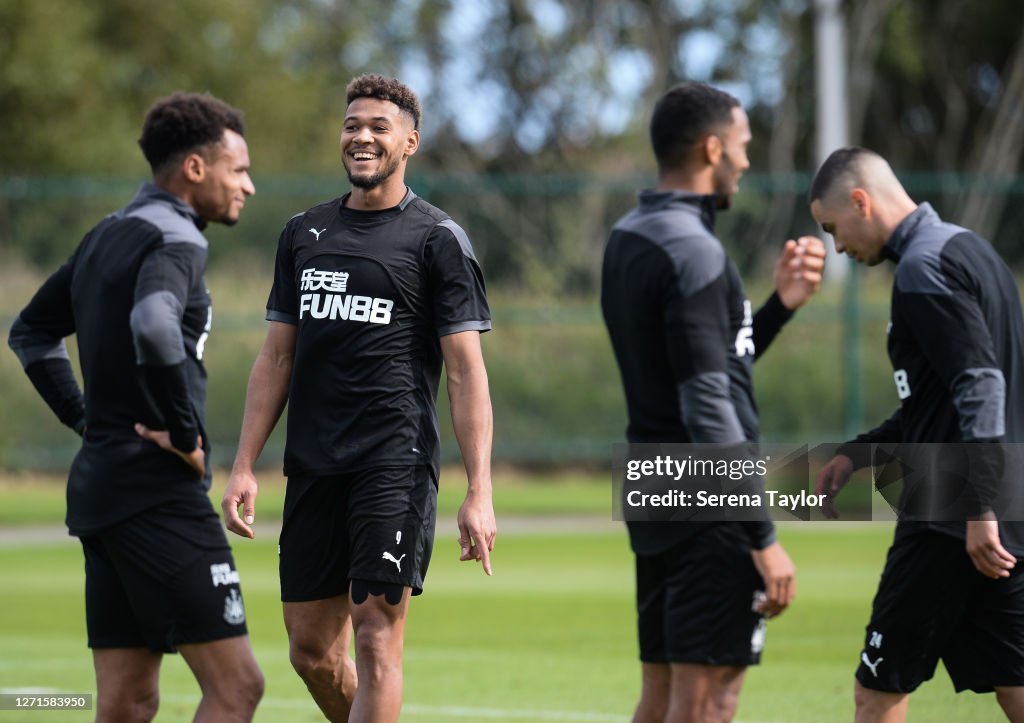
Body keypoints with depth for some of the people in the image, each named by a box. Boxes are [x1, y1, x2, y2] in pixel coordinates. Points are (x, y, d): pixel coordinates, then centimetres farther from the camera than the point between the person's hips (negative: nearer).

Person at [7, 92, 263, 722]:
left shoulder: (106, 237, 18)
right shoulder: (174, 238, -11)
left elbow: (32, 331, 30)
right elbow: (153, 325, -32)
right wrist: (185, 433, -21)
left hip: (99, 483, 9)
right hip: (160, 492, -9)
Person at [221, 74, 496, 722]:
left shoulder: (439, 240, -2)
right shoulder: (305, 233, 14)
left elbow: (467, 371, -5)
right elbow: (277, 357, 17)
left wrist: (479, 494, -13)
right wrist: (244, 465, 9)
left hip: (396, 465, -5)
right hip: (313, 467, 6)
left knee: (376, 636, -10)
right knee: (311, 648, 7)